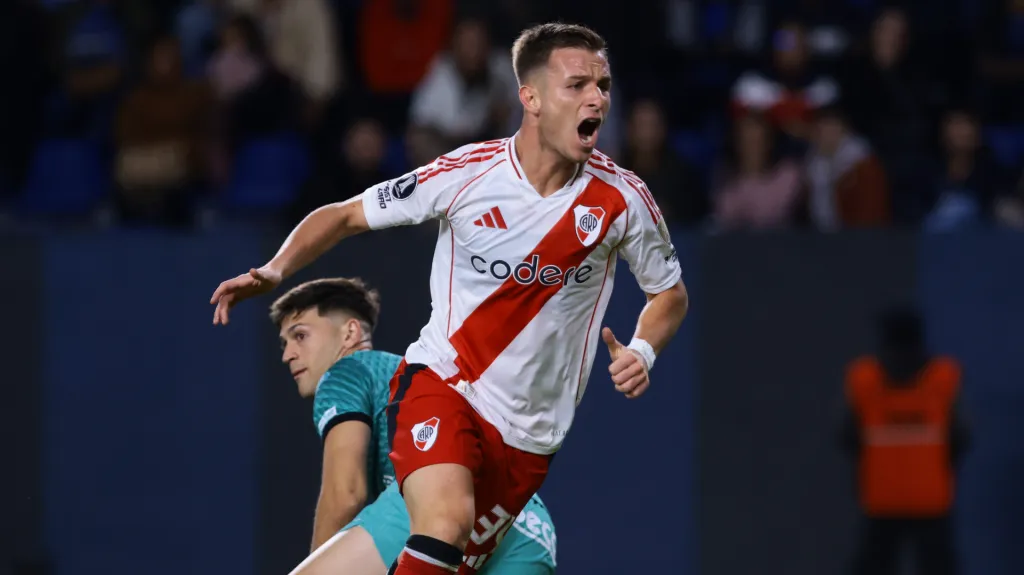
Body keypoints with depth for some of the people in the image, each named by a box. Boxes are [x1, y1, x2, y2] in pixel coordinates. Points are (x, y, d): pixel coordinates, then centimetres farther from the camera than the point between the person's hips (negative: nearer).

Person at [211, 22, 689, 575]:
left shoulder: (622, 198, -5)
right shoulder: (466, 173, -11)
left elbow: (670, 293, 12)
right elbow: (344, 216, 2)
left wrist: (641, 351, -8)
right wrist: (274, 270, -13)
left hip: (528, 433, 3)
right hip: (440, 382, -3)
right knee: (446, 521, -30)